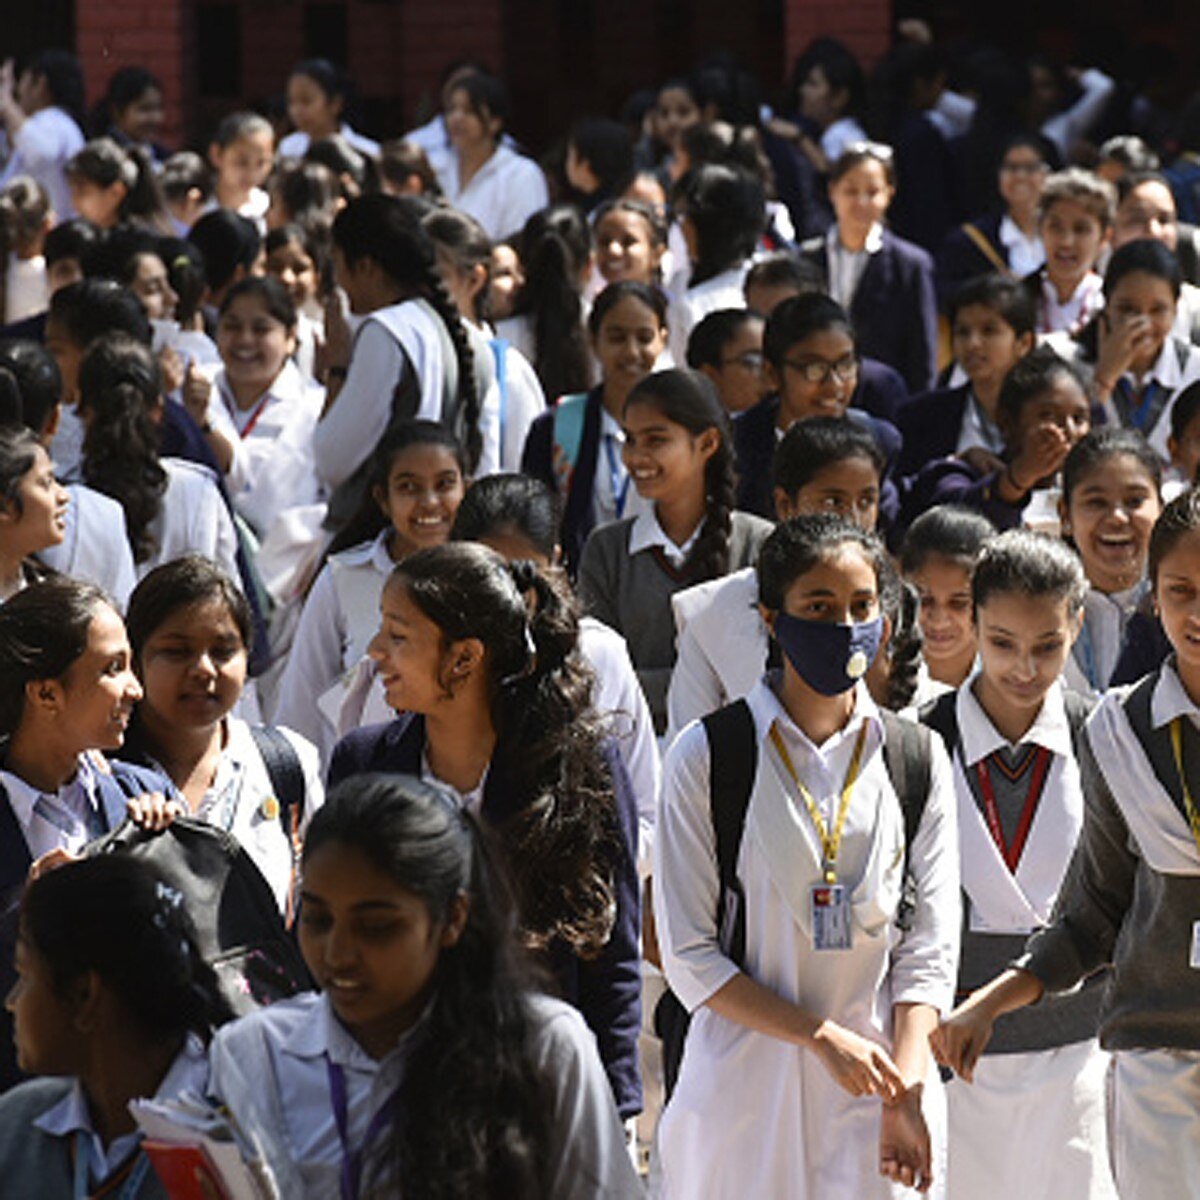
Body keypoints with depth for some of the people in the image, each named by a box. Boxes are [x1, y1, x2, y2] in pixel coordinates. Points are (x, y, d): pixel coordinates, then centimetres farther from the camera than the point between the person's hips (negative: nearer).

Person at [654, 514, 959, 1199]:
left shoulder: (919, 762, 8)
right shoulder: (706, 757, -1)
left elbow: (929, 948, 4)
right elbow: (690, 957, -4)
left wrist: (907, 1091, -10)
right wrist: (824, 1038, -13)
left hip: (878, 1092, 2)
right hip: (744, 1091, -2)